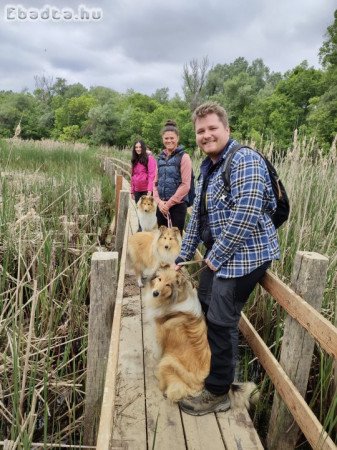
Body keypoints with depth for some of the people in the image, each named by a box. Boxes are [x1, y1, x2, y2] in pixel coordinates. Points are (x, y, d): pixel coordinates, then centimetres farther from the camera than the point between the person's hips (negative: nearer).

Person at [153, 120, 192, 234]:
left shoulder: (184, 157, -6)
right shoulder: (161, 157, 10)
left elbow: (186, 185, -12)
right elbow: (156, 182, 11)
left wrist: (169, 203, -11)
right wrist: (159, 201, -4)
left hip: (177, 205, -5)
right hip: (161, 205, 5)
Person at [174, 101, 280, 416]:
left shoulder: (244, 161, -16)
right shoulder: (208, 167, 13)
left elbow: (246, 215, -26)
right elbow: (197, 215, 17)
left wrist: (215, 256, -19)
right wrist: (183, 256, 16)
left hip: (244, 254, -10)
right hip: (218, 253, 10)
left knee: (221, 321, -4)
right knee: (207, 304, 22)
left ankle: (217, 393, 18)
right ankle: (224, 367, 45)